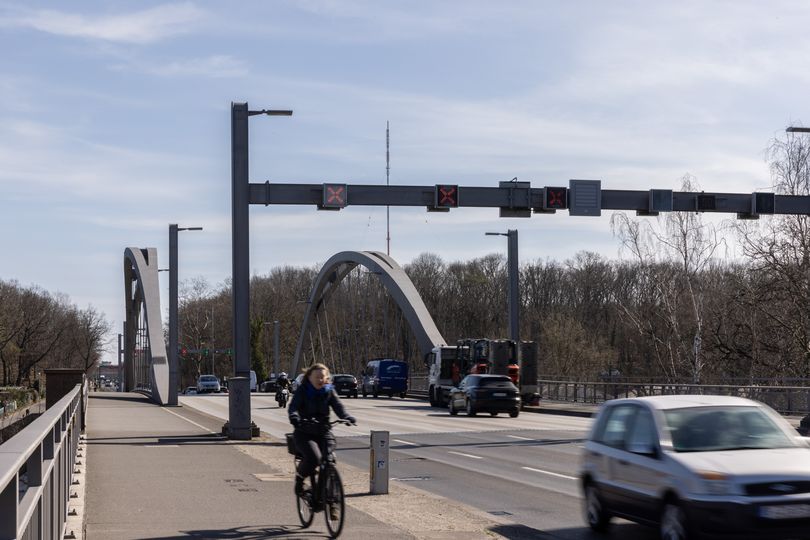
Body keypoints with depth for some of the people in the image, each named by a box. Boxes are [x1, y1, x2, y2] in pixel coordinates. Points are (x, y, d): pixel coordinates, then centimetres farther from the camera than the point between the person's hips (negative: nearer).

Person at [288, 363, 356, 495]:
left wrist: (347, 417, -26)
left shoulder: (329, 391, 7)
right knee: (313, 458, -27)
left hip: (324, 432, 3)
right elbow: (293, 406, -17)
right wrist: (294, 418, -40)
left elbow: (338, 407, -5)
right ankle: (299, 477, 3)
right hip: (304, 433, -3)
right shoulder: (302, 391, -3)